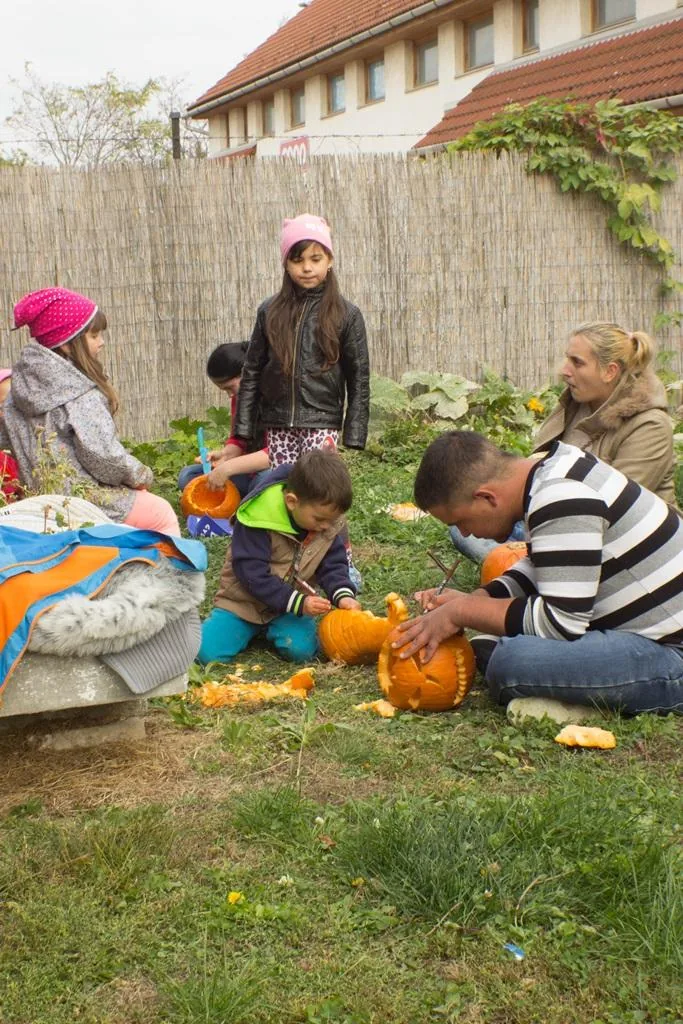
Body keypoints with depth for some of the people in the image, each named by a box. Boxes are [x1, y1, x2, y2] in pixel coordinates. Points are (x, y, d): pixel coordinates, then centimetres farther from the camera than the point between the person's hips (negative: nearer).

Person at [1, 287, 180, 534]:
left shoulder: (22, 383, 3)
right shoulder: (80, 396, -21)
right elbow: (103, 455, -23)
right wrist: (140, 475, -4)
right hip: (83, 501, -9)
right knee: (162, 513, 7)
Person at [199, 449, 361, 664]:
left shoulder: (329, 523, -9)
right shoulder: (258, 518, -26)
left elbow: (333, 564, -2)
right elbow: (253, 574, -26)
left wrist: (343, 595, -23)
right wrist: (299, 602, -30)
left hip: (293, 603, 3)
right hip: (245, 601, -3)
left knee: (300, 649, -25)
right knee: (208, 652, -21)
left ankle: (269, 628, 8)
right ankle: (250, 627, 11)